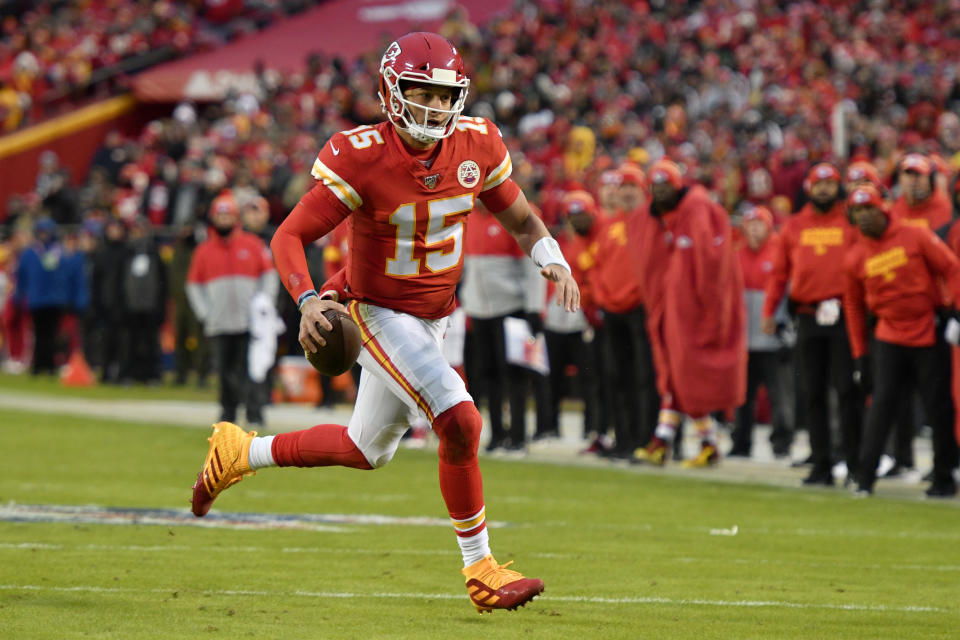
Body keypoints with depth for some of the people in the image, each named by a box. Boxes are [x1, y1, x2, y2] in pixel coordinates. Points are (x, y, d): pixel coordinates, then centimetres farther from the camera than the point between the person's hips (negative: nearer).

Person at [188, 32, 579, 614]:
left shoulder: (476, 146, -8)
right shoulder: (362, 158, -24)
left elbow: (521, 220, 6)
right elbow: (290, 236, -20)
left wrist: (553, 261, -15)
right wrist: (307, 299, -38)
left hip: (432, 319, 7)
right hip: (380, 314, -7)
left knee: (368, 450, 20)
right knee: (461, 422, -22)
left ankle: (240, 452, 40)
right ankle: (481, 570, -9)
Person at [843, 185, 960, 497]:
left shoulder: (915, 237, -5)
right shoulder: (856, 257, 2)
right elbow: (854, 306, 11)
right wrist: (859, 352, 9)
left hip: (929, 334, -1)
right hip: (890, 339, 1)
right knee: (882, 402, -10)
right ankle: (866, 477, -10)